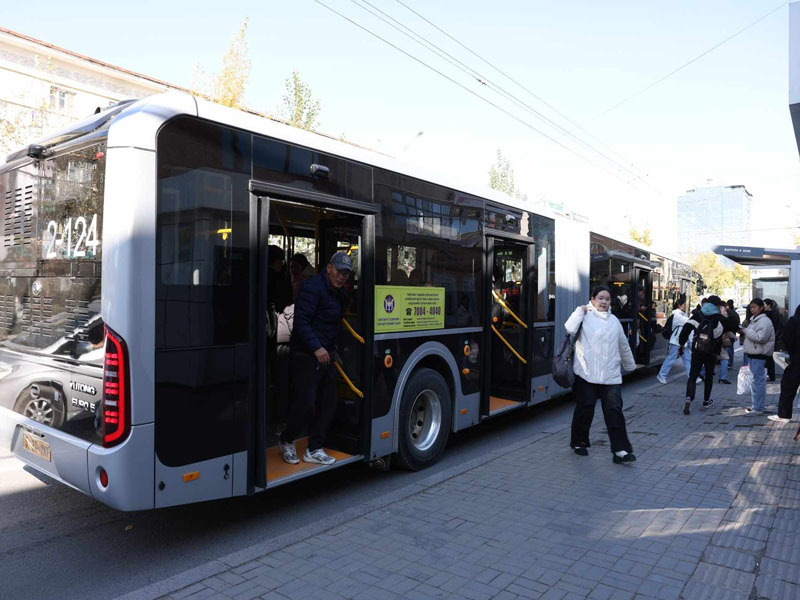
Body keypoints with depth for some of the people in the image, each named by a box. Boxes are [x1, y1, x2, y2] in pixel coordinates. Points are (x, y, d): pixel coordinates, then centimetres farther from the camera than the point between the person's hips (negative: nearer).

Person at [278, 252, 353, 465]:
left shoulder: (338, 294, 15)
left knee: (328, 405, 10)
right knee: (305, 404, -6)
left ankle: (314, 449, 21)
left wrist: (331, 350, 16)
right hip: (306, 357, -9)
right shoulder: (313, 288, -14)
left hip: (325, 356, 9)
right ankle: (287, 442, 21)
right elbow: (301, 322, -21)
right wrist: (316, 348, -26)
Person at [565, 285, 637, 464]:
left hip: (611, 375, 4)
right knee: (585, 409, 5)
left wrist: (630, 365, 33)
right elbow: (570, 329, -21)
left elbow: (624, 346, 25)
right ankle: (579, 442, 24)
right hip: (587, 373, -4)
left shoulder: (614, 320, 15)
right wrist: (580, 310, -11)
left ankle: (620, 450, -3)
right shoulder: (586, 317, -1)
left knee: (614, 410, -5)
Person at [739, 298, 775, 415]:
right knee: (755, 380, 15)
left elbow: (760, 337, -23)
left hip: (759, 355, -10)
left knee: (758, 380, -9)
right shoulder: (754, 320, 18)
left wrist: (746, 331, -13)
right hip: (753, 354, 10)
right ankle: (755, 404, 24)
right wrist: (744, 332, 8)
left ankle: (758, 408, -6)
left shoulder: (765, 321, -13)